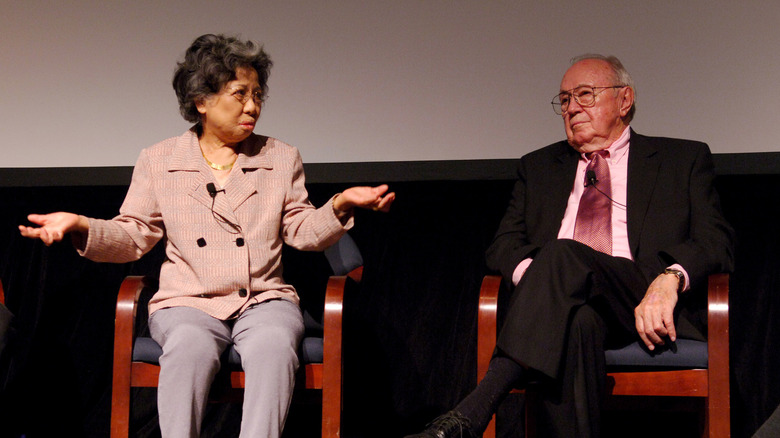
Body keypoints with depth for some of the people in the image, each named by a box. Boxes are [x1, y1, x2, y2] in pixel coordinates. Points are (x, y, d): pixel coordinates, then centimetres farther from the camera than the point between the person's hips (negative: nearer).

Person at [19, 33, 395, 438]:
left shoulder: (281, 158, 14)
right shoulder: (159, 161, 10)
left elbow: (302, 232, 12)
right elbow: (133, 237, 10)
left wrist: (340, 206, -8)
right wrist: (80, 226, -8)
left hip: (265, 300, 1)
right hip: (187, 302, -1)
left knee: (273, 345, -34)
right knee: (190, 347, -36)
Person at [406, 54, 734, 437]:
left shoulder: (684, 159, 20)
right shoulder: (539, 167, 28)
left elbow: (715, 240, 7)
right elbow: (504, 245, 18)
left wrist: (671, 277, -16)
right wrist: (530, 273, -9)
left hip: (641, 306, -2)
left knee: (565, 255, -35)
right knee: (575, 321, -39)